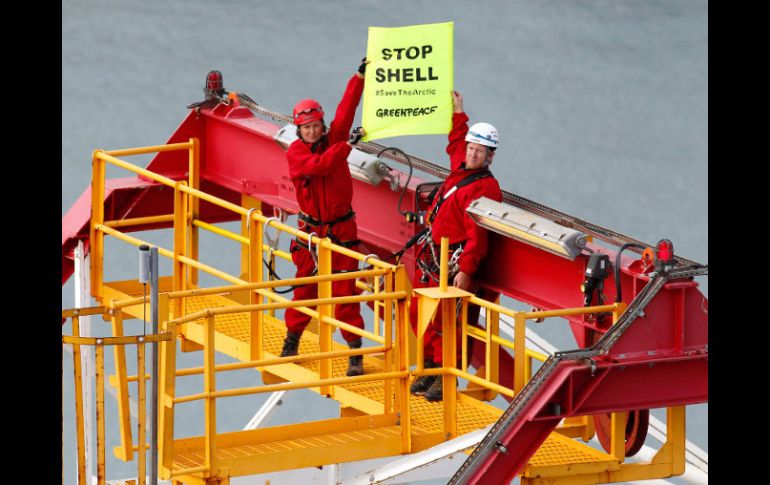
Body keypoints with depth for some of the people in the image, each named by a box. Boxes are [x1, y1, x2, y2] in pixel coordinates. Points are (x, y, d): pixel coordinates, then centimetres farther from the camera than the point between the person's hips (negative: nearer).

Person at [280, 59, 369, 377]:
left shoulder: (334, 138, 0)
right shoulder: (295, 153, -7)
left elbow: (347, 108, -8)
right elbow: (319, 166, -25)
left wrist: (361, 75, -14)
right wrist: (347, 144, -28)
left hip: (341, 229, 0)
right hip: (311, 230, 0)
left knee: (345, 290, -2)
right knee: (305, 287, 8)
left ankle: (355, 350, 0)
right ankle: (292, 340, 25)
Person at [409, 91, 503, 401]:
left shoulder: (486, 188, -15)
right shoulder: (460, 169, 12)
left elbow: (477, 235, -21)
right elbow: (455, 144, 37)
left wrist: (465, 270, -26)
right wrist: (458, 113, 40)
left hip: (454, 262, -10)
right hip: (431, 257, 10)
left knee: (443, 319, -8)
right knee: (419, 312, 12)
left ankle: (445, 377, -1)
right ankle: (430, 368, 22)